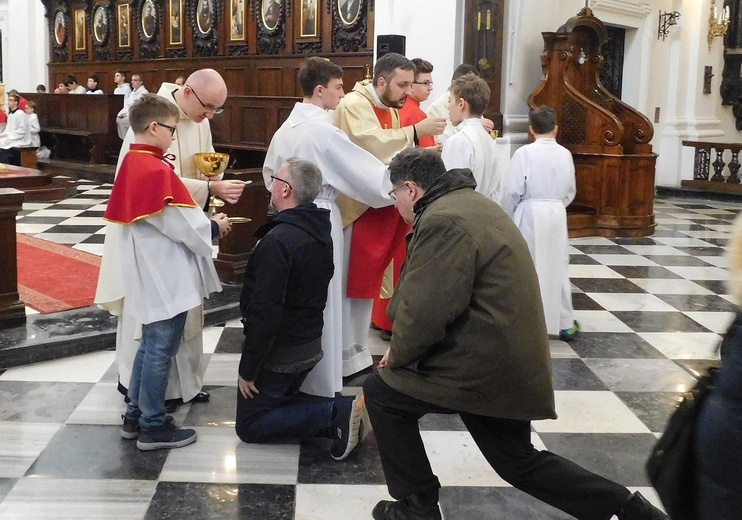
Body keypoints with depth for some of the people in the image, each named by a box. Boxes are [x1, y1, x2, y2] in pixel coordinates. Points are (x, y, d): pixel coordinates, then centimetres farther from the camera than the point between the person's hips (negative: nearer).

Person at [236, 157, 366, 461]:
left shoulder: (278, 240, -25)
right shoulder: (321, 233, 3)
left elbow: (265, 311, -27)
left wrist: (247, 369, -18)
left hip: (279, 352, -8)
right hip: (310, 344, 8)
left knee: (249, 426, 5)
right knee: (281, 403, 26)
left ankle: (336, 414, -13)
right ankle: (341, 412, 1)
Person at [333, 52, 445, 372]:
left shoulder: (390, 110, 14)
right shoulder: (354, 105, -13)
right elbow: (371, 144, -30)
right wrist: (415, 131, -29)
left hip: (381, 208, 9)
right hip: (359, 208, -9)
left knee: (367, 283, 13)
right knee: (352, 285, -2)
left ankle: (357, 354, 23)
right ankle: (348, 361, 7)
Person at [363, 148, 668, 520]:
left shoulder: (442, 220, -19)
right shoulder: (469, 203, 15)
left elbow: (425, 309, -23)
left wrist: (397, 354, -4)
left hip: (482, 364, -10)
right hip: (506, 359, 10)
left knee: (380, 392, 6)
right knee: (519, 462, 22)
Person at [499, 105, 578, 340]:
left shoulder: (525, 153, -13)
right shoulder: (565, 154, 2)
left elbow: (512, 190, -13)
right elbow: (570, 191, 10)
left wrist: (506, 216, 3)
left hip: (530, 214, -4)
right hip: (557, 214, 4)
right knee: (557, 266, 13)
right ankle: (565, 323, 20)